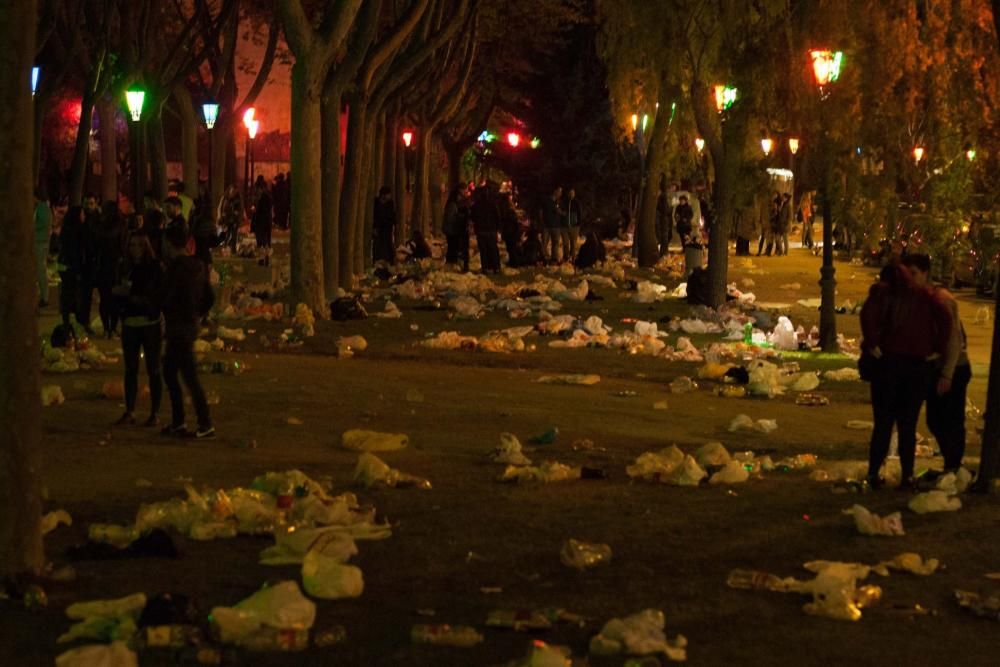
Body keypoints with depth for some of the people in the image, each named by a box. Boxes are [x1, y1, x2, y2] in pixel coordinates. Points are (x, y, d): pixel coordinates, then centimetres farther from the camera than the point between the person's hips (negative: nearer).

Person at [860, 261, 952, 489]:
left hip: (887, 361, -1)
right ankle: (907, 476, 8)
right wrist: (939, 349, -4)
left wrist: (871, 344, -11)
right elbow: (944, 317, -8)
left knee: (883, 422, 8)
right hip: (918, 365, 1)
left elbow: (867, 314, -18)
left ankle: (873, 473, 6)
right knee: (908, 424, 9)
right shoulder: (923, 296, 6)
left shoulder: (881, 293, 2)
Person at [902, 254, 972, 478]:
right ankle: (952, 466, 26)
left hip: (954, 369, -8)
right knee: (935, 420, 13)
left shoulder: (943, 300, -19)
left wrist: (947, 375, -22)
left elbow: (955, 339, -21)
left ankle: (952, 468, 6)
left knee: (951, 421, -3)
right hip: (934, 368, 8)